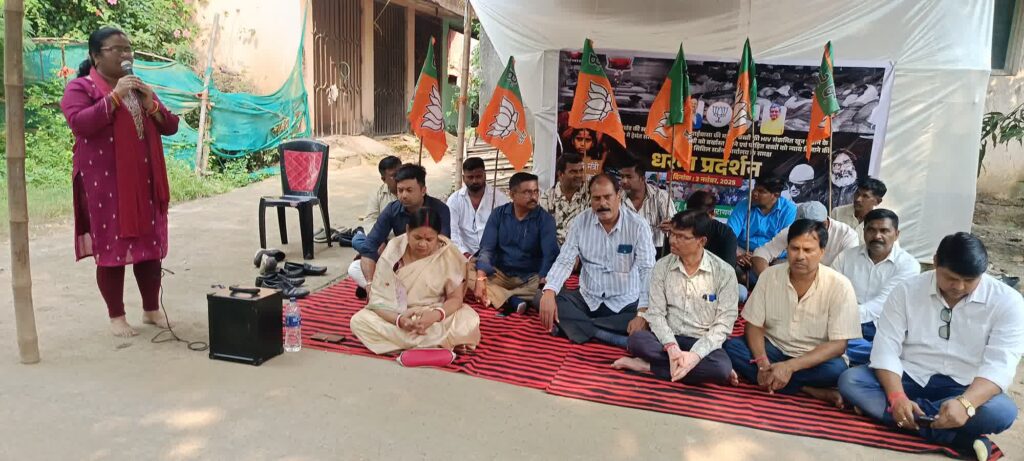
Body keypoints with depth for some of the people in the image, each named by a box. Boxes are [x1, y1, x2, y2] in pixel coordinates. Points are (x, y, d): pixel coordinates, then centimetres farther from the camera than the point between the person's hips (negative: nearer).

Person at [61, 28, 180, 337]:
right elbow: (80, 123, -20)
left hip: (144, 182, 6)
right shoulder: (80, 88, -2)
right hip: (105, 184, -5)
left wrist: (150, 104, -7)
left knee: (150, 245, 7)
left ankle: (152, 310, 19)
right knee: (111, 248, -2)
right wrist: (115, 96, -21)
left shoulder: (139, 87, 16)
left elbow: (170, 127, 11)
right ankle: (116, 315, 11)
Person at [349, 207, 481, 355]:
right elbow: (379, 300, -15)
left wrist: (434, 316, -33)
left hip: (437, 316, -1)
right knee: (358, 321, -25)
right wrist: (399, 320, -36)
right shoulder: (392, 252, -14)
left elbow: (455, 298, -12)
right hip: (398, 315, 2)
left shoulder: (449, 253, -15)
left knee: (470, 321, -30)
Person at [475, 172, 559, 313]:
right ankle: (514, 302, -33)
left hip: (530, 277, -2)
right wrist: (481, 279, -24)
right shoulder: (498, 214, 0)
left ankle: (496, 295, -25)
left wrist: (544, 281, -35)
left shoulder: (545, 219, -6)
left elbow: (550, 255, -16)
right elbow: (487, 248, -7)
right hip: (499, 273, 2)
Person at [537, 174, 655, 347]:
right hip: (587, 299, 2)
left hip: (625, 304, -2)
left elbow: (647, 271, -16)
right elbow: (565, 261, -7)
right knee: (541, 298, -18)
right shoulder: (581, 221, -2)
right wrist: (549, 293, -26)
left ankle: (572, 326, -22)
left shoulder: (638, 226, -11)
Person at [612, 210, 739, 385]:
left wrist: (696, 355, -24)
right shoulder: (662, 266, 1)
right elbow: (656, 313, -4)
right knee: (637, 339, -30)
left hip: (703, 344, 0)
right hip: (669, 340, 1)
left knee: (722, 367, -35)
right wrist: (671, 347, -23)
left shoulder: (724, 272, -6)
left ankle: (648, 366, -19)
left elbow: (723, 324, -9)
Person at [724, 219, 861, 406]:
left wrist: (790, 366, -29)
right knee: (731, 347, -24)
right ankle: (812, 390, -22)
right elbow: (754, 325, -2)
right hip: (773, 350, 4)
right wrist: (763, 363, -22)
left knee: (836, 369, -34)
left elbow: (838, 344, -17)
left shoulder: (839, 286, -15)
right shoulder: (769, 275, -7)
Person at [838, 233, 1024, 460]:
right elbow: (886, 348, -10)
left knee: (1002, 412, -34)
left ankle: (878, 409, -29)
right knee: (849, 380, -25)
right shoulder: (907, 290, -5)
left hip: (965, 389, -1)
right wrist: (897, 397, -28)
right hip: (909, 378, 1)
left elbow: (1000, 365, -18)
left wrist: (965, 403, -38)